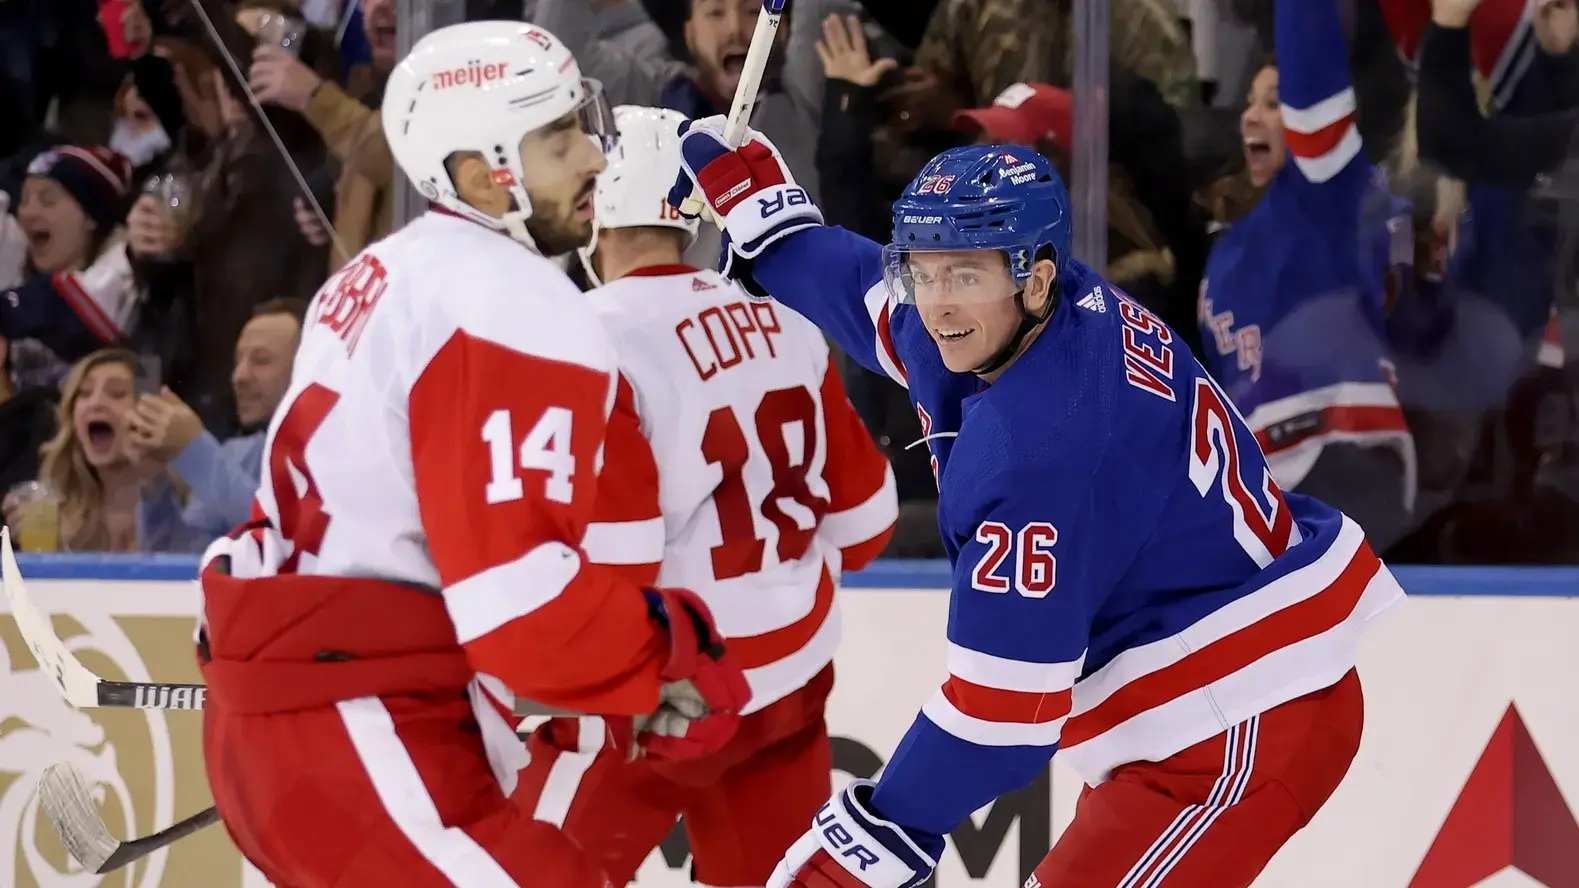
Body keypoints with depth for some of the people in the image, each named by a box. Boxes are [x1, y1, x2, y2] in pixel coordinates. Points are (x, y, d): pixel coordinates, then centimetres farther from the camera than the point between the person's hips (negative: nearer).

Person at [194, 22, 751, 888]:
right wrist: (670, 666, -9)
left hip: (279, 702, 11)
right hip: (358, 738, -11)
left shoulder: (390, 273, 17)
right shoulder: (518, 311, -16)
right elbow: (518, 594, -22)